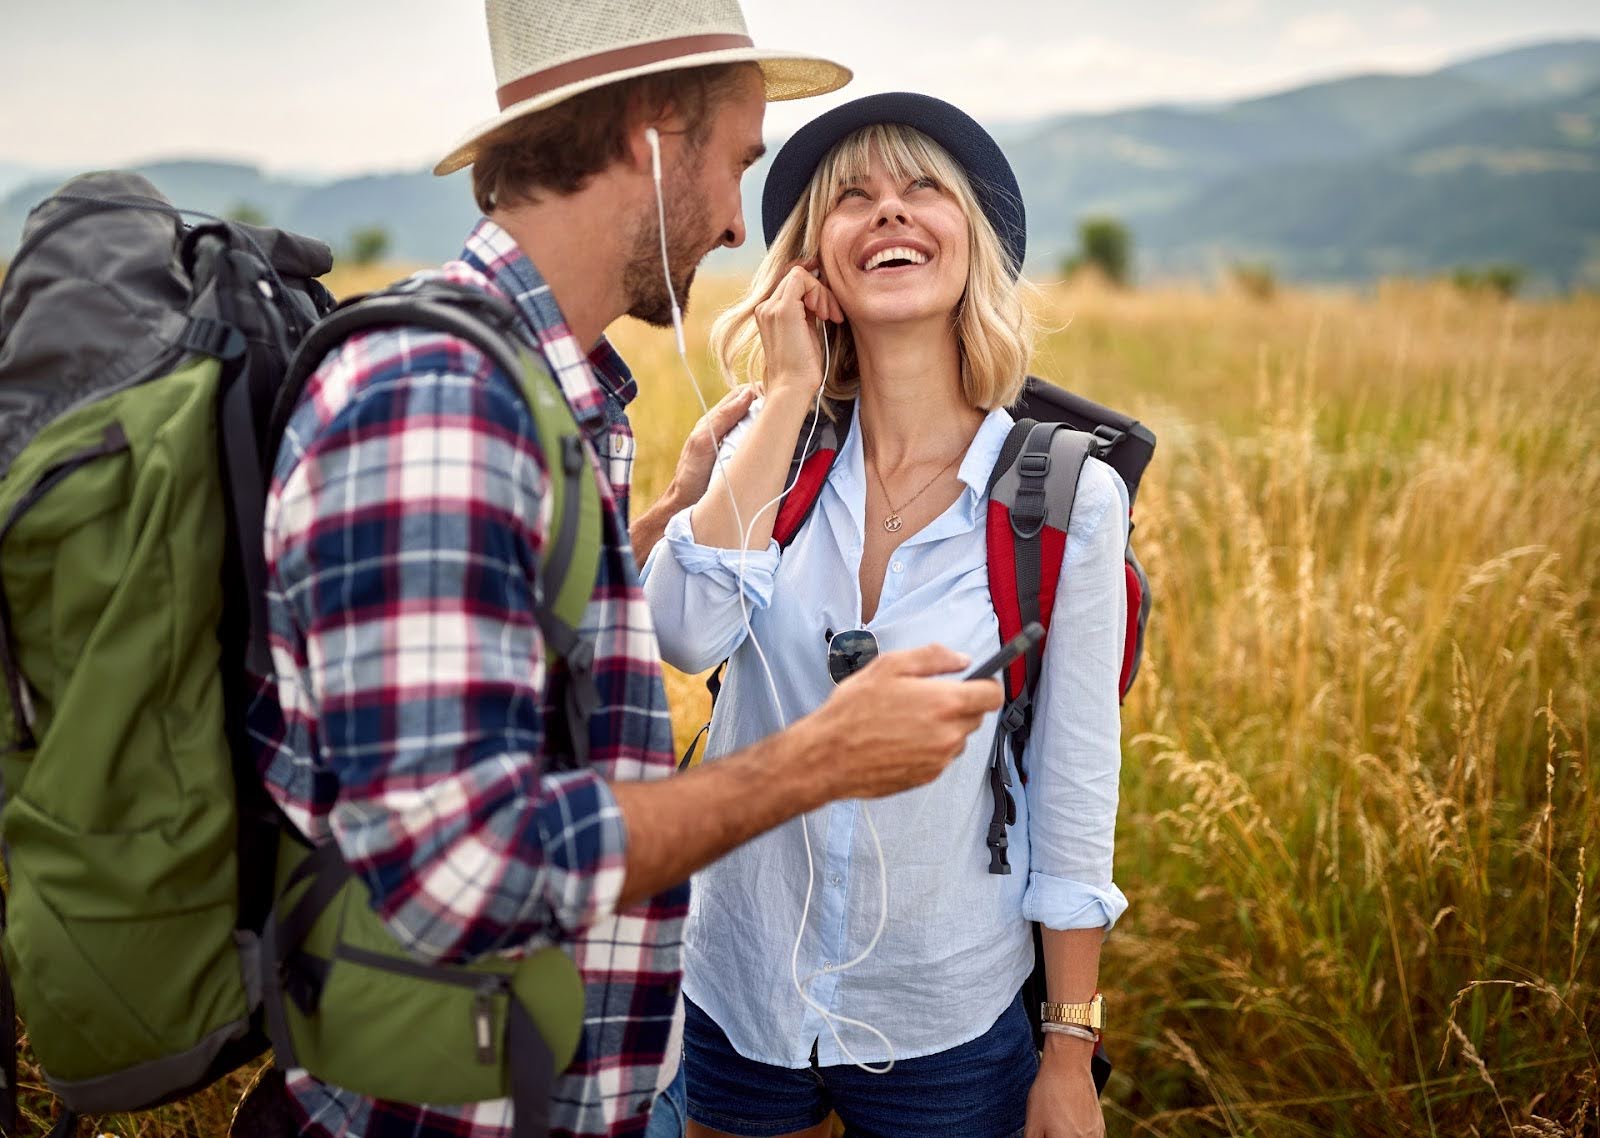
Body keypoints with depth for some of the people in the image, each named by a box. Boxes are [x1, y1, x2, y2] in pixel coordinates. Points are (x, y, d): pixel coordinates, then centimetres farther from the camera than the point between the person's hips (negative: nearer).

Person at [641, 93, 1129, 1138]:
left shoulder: (1067, 497, -11)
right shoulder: (770, 451, -4)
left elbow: (1075, 789, -7)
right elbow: (687, 634, -22)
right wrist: (787, 397, -17)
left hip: (948, 1021, -2)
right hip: (740, 995, 2)